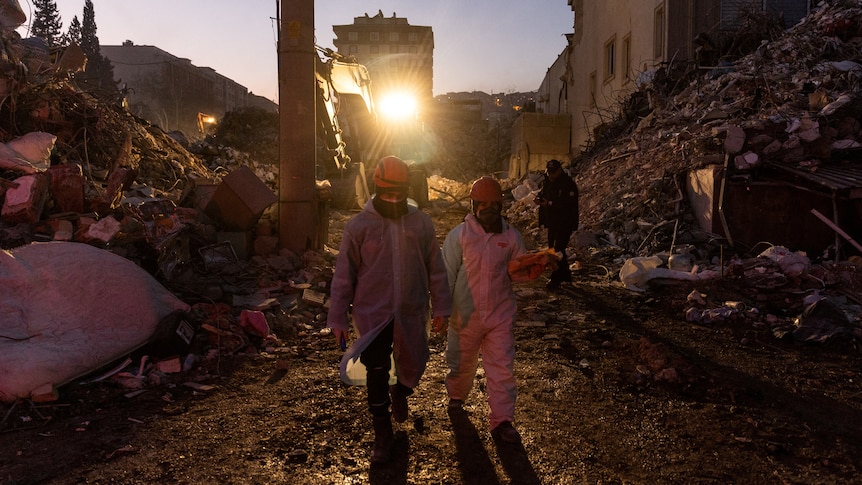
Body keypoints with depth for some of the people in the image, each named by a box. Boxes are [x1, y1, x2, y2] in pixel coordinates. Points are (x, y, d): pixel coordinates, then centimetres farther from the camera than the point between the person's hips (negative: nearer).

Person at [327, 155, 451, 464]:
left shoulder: (422, 223, 0)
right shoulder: (359, 225, -6)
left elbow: (436, 269, 6)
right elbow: (343, 276, -3)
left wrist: (441, 307, 3)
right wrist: (338, 318, -3)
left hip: (411, 313, 2)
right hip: (372, 314, -2)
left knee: (413, 366, 14)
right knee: (376, 376, 5)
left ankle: (400, 393, 51)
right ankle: (382, 437, 26)